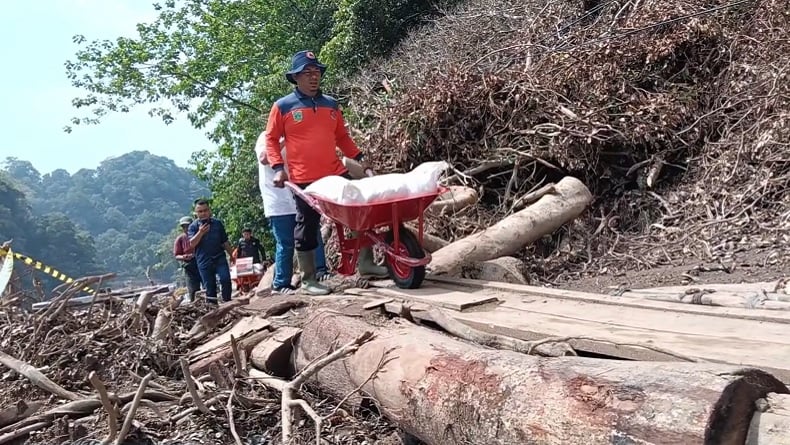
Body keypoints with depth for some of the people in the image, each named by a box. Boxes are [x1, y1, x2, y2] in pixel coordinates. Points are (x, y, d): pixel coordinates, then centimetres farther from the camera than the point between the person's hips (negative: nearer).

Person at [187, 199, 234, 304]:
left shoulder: (217, 223, 9)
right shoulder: (193, 226, 4)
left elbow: (225, 242, 15)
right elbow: (192, 244, -9)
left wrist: (232, 256, 16)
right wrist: (200, 232, -22)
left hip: (219, 258, 1)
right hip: (204, 262, -1)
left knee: (225, 279, -17)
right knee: (209, 287, 1)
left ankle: (227, 302, -5)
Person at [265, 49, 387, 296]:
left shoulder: (331, 104, 12)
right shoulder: (283, 107, -1)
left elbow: (342, 137, 19)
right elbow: (271, 139, 2)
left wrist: (358, 157, 9)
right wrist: (278, 168, -9)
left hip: (336, 173, 5)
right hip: (304, 180, -4)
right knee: (307, 229, 3)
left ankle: (366, 263, 19)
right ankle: (308, 279, 16)